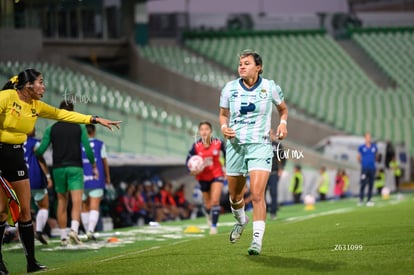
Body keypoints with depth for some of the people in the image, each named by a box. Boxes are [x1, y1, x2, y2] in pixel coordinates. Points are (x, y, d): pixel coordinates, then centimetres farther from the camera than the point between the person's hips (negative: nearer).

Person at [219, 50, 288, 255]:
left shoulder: (270, 87, -2)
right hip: (235, 144, 3)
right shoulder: (230, 88, 1)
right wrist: (224, 127, -6)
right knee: (235, 196, 12)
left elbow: (283, 108, 15)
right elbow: (223, 114, 14)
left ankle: (257, 240, -13)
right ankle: (241, 221, 45)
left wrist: (283, 123, -4)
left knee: (257, 194, -17)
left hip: (260, 145, -3)